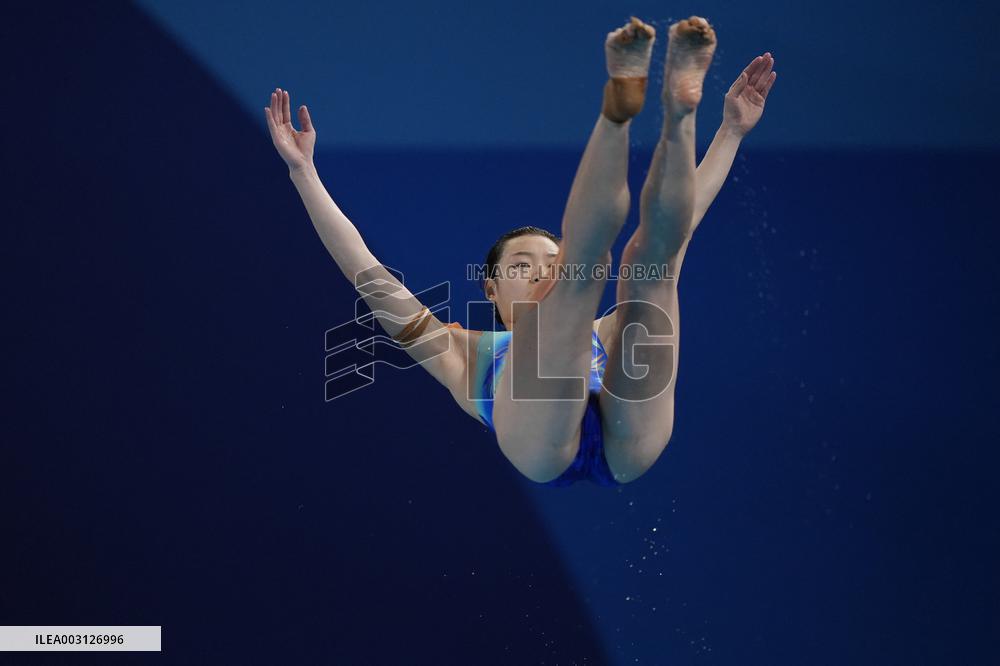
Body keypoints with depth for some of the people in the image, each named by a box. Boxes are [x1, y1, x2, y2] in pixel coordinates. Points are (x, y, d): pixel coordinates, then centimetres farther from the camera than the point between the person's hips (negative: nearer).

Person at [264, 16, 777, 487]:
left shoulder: (605, 335, 43)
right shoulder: (467, 350, 38)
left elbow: (680, 227, 44)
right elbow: (369, 275, 32)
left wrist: (732, 131, 44)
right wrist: (302, 170, 29)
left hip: (629, 443, 3)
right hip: (539, 445, -2)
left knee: (652, 252, -3)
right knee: (584, 260, -10)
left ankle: (678, 113, -28)